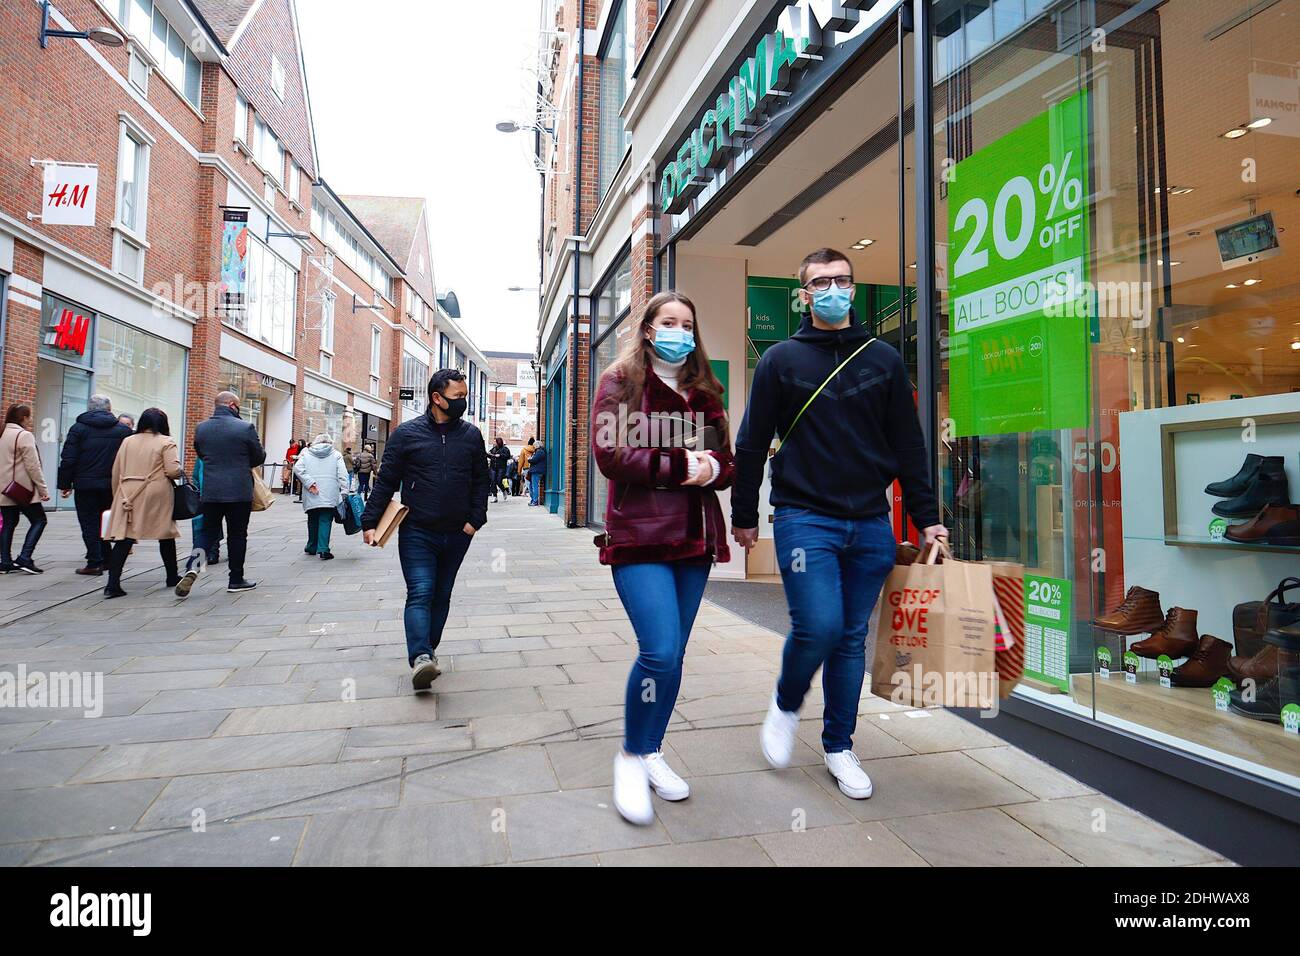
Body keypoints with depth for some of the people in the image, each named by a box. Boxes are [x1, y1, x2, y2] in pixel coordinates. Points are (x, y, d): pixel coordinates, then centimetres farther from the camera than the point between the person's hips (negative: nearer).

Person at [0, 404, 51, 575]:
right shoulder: (24, 435, -12)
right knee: (39, 520, 0)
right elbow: (33, 466, -16)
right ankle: (25, 558, -8)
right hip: (22, 489, -8)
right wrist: (43, 489, -11)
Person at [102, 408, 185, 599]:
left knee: (123, 538, 0)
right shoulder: (166, 442, -4)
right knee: (166, 535, 13)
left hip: (128, 495, 3)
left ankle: (113, 584, -9)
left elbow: (116, 471, 13)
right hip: (157, 495, -3)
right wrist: (180, 472, 9)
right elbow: (173, 470, -14)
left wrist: (117, 495, 22)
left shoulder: (128, 441, 9)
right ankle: (172, 577, 26)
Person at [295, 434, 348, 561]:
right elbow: (342, 475, -1)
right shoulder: (336, 455, 8)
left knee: (313, 520, 17)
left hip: (311, 496, 2)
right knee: (325, 521, -2)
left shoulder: (306, 454, 12)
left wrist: (309, 483, -8)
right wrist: (344, 493, -3)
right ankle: (323, 549, -13)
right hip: (329, 495, -2)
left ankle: (312, 547, 28)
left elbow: (297, 468, -5)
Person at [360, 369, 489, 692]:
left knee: (441, 595, 13)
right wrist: (370, 522, -5)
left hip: (456, 534, 4)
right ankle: (420, 658, -19)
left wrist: (475, 519, -2)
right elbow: (386, 481, -1)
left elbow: (480, 481, 9)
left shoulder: (471, 435, 5)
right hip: (417, 532, -3)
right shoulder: (407, 433, -3)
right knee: (420, 593, -13)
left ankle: (429, 650, 27)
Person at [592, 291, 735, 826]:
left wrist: (711, 468, -8)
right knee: (660, 651, -15)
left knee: (673, 655, 10)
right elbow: (610, 455, -11)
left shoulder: (704, 392, 17)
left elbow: (726, 464, 16)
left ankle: (652, 753, 29)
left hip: (695, 539, 6)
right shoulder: (621, 382, 2)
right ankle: (631, 757, 9)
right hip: (640, 537, -5)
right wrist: (679, 464, -14)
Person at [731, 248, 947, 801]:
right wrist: (744, 517, 5)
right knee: (818, 626, -15)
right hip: (804, 519, -3)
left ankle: (838, 746, 25)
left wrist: (926, 519, 7)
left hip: (871, 525, 3)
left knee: (852, 638, 8)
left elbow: (910, 446, 11)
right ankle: (785, 705, 16)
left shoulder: (883, 360, 11)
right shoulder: (781, 360, 3)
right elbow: (751, 445, 5)